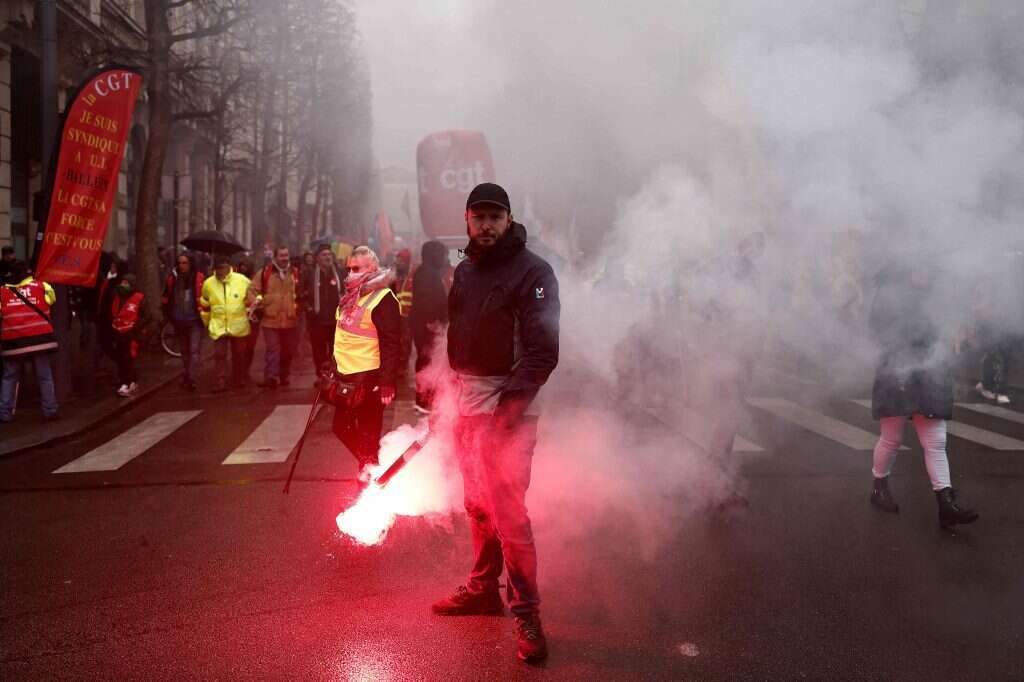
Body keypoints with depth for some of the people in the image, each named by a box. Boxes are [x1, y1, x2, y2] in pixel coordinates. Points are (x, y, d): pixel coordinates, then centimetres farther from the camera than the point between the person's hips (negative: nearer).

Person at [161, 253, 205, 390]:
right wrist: (167, 315, 10)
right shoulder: (173, 278, 1)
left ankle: (192, 379, -15)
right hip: (179, 321, 4)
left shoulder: (198, 278, -9)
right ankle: (188, 376, 29)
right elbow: (166, 297, 12)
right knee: (184, 351, 15)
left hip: (195, 321, -4)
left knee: (194, 350, -12)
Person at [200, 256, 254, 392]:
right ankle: (221, 382, -2)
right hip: (218, 326, 0)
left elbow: (252, 298, 9)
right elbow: (204, 305, 14)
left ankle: (239, 380, 26)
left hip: (238, 325, 0)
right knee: (219, 354, -6)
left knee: (239, 354, 11)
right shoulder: (208, 284, -1)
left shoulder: (242, 280, -6)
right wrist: (206, 321, 18)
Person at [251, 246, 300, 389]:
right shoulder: (265, 272, 0)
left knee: (288, 350, 13)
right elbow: (254, 290, 3)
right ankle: (271, 377, -14)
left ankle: (283, 376, 28)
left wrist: (299, 306, 0)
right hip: (270, 319, -3)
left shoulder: (295, 273, 6)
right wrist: (257, 302, -13)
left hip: (290, 320, 3)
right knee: (272, 349, -9)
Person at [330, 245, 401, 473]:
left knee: (367, 429, 1)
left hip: (367, 377, -9)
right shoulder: (351, 296, 13)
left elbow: (391, 343, -19)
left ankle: (368, 467, 15)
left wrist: (387, 382, -22)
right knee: (342, 426, 16)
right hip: (346, 375, 9)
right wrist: (334, 364, 24)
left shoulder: (382, 299, -15)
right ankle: (366, 464, 32)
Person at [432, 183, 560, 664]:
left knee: (508, 509, -8)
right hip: (467, 402, 7)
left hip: (508, 406, -7)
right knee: (477, 504, 15)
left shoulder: (532, 272, -10)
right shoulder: (465, 270, 13)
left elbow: (543, 350, -17)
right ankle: (483, 587, 29)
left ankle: (526, 611, 1)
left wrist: (512, 402, -24)